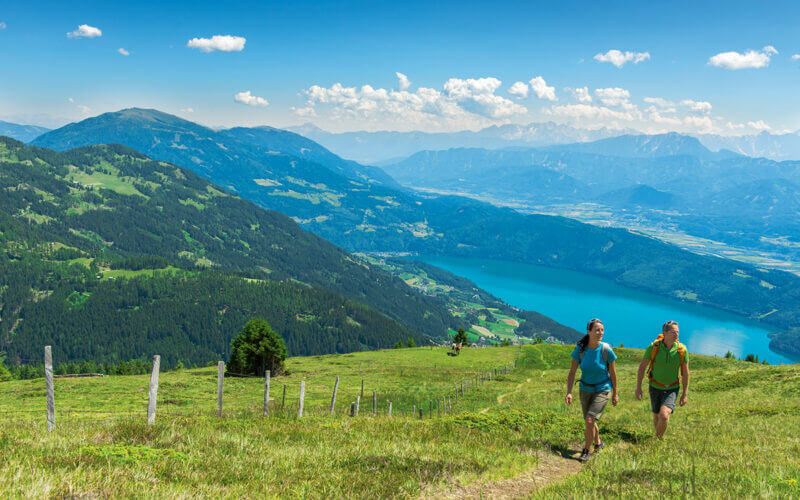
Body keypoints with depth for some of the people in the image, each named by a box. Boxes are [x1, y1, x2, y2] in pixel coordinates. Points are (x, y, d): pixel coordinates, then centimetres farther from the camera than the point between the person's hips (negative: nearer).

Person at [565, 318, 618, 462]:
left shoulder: (606, 350, -17)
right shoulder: (580, 349, -13)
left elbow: (612, 373, -5)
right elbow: (572, 373, -7)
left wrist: (615, 394, 1)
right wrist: (569, 392, -16)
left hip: (603, 390, -3)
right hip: (586, 390, 3)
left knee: (589, 420, -16)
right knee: (589, 422, 17)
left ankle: (586, 450, 6)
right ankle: (598, 442, 46)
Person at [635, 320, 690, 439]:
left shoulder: (682, 350, -15)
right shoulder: (653, 347, -17)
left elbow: (685, 373, -3)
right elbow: (642, 367, -6)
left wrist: (685, 394, -1)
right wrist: (638, 387, -6)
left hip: (672, 389, -1)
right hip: (655, 387, 1)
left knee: (664, 416, -21)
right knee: (656, 416, 15)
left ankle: (659, 438, 6)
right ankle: (658, 436, 44)